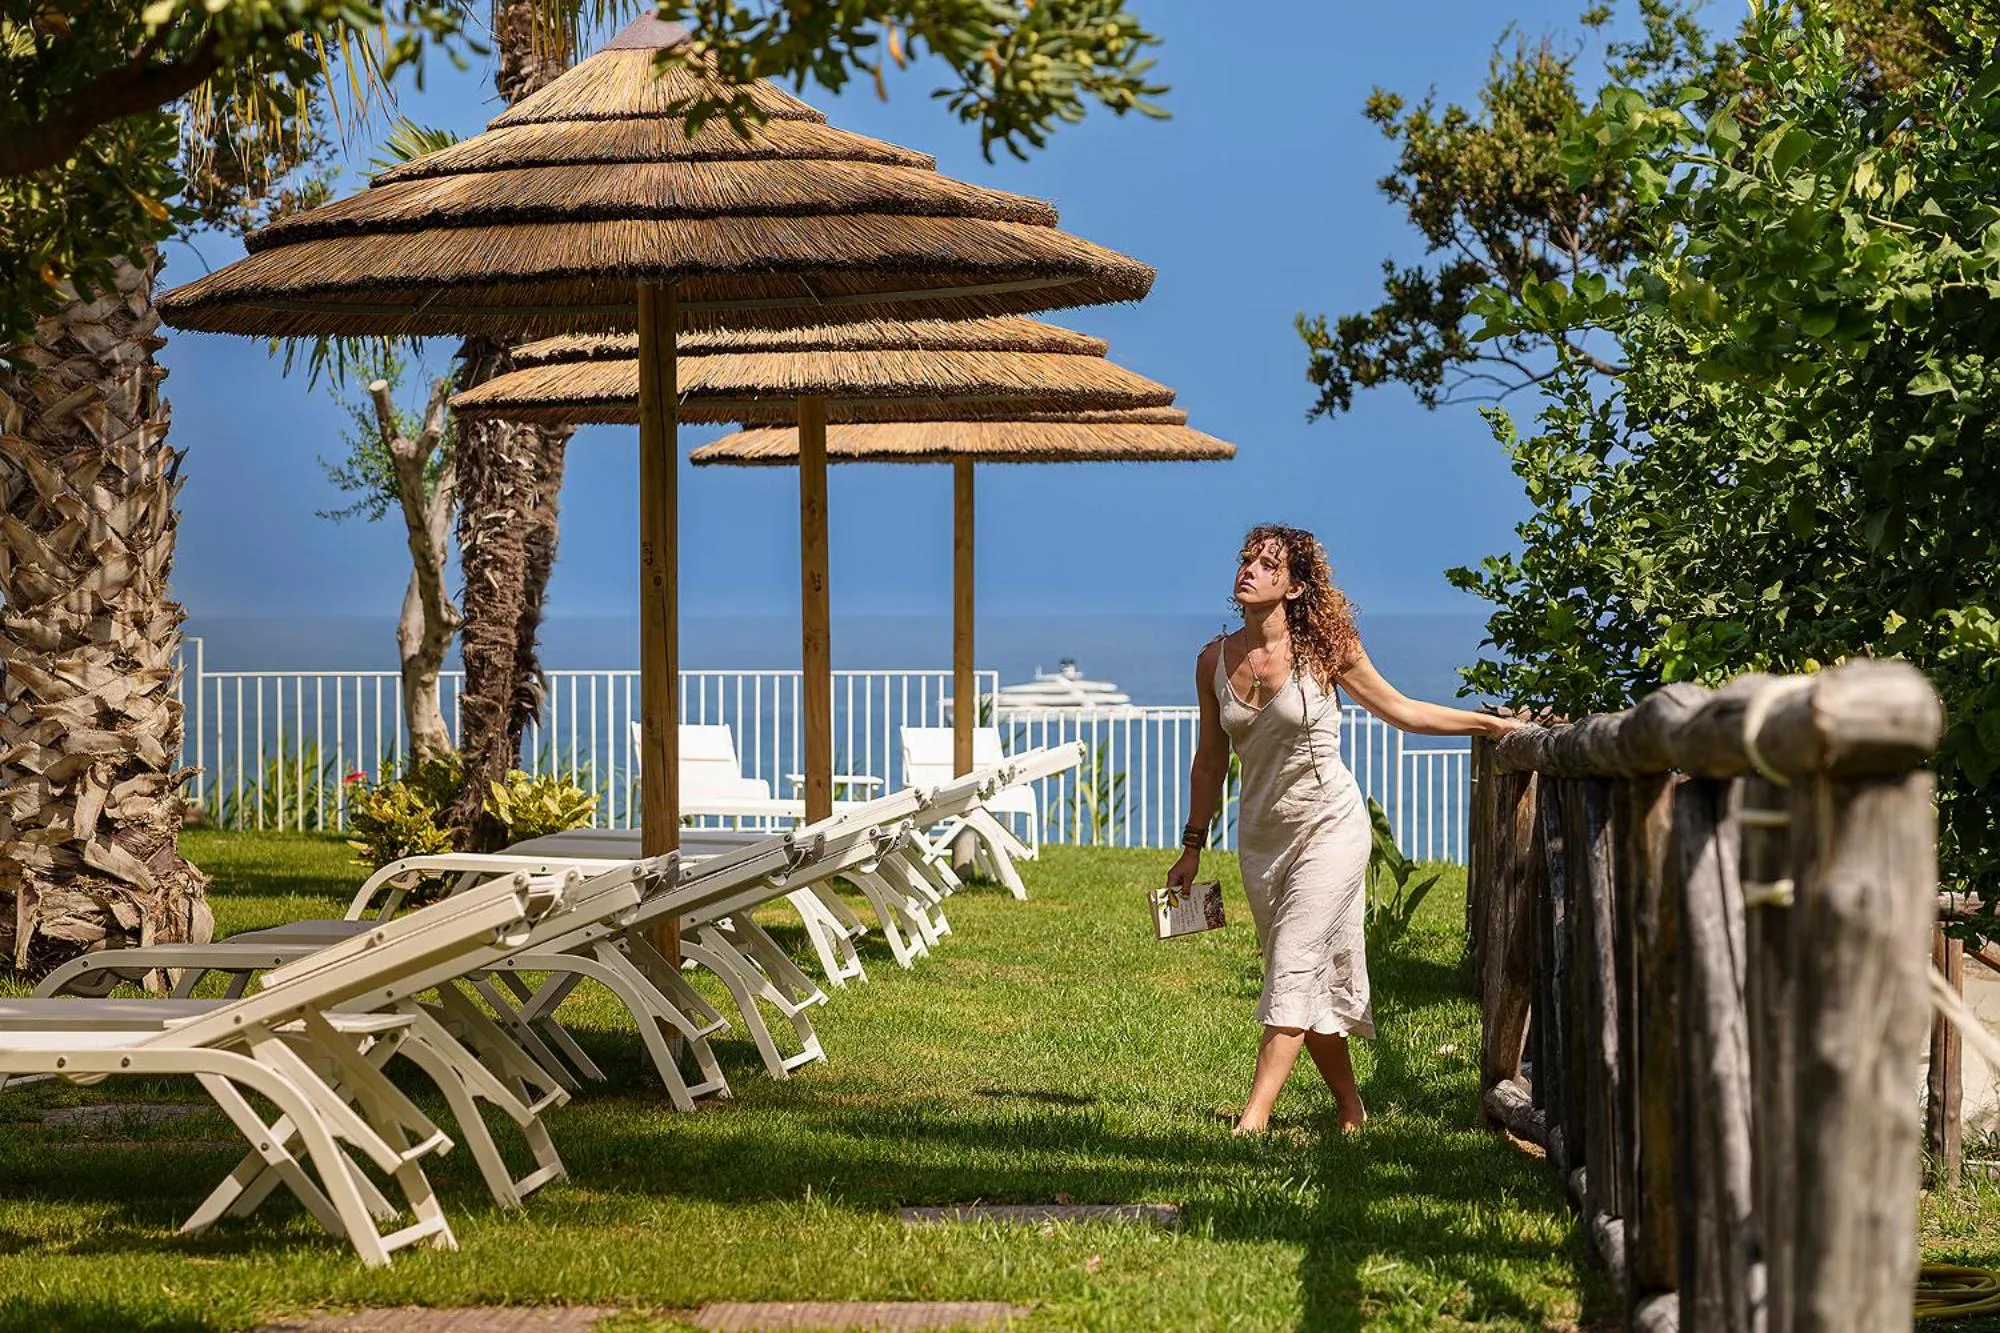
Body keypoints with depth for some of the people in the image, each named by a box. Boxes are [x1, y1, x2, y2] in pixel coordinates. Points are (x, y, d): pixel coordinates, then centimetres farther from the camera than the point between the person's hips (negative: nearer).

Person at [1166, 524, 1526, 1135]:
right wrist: (1192, 846, 11)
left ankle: (1253, 1117, -18)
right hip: (1261, 834, 4)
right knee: (1310, 978, 9)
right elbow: (1210, 760, 10)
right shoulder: (1215, 660, 0)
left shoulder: (1323, 649, -9)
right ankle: (1350, 1107, 21)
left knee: (1293, 968, -14)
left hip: (1330, 825, -4)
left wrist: (1492, 723, 3)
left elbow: (1398, 708, 3)